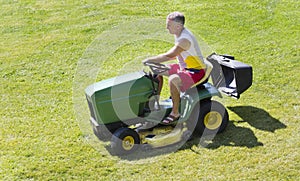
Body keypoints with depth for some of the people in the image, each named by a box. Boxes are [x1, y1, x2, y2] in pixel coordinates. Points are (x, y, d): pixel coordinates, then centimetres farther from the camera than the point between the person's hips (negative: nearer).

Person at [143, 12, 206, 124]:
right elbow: (175, 55, 13)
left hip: (196, 72, -10)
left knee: (173, 80, -35)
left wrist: (149, 60, -26)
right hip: (183, 67, 10)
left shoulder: (185, 39, -28)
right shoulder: (179, 34, 2)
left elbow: (168, 56, -34)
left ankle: (175, 113, -20)